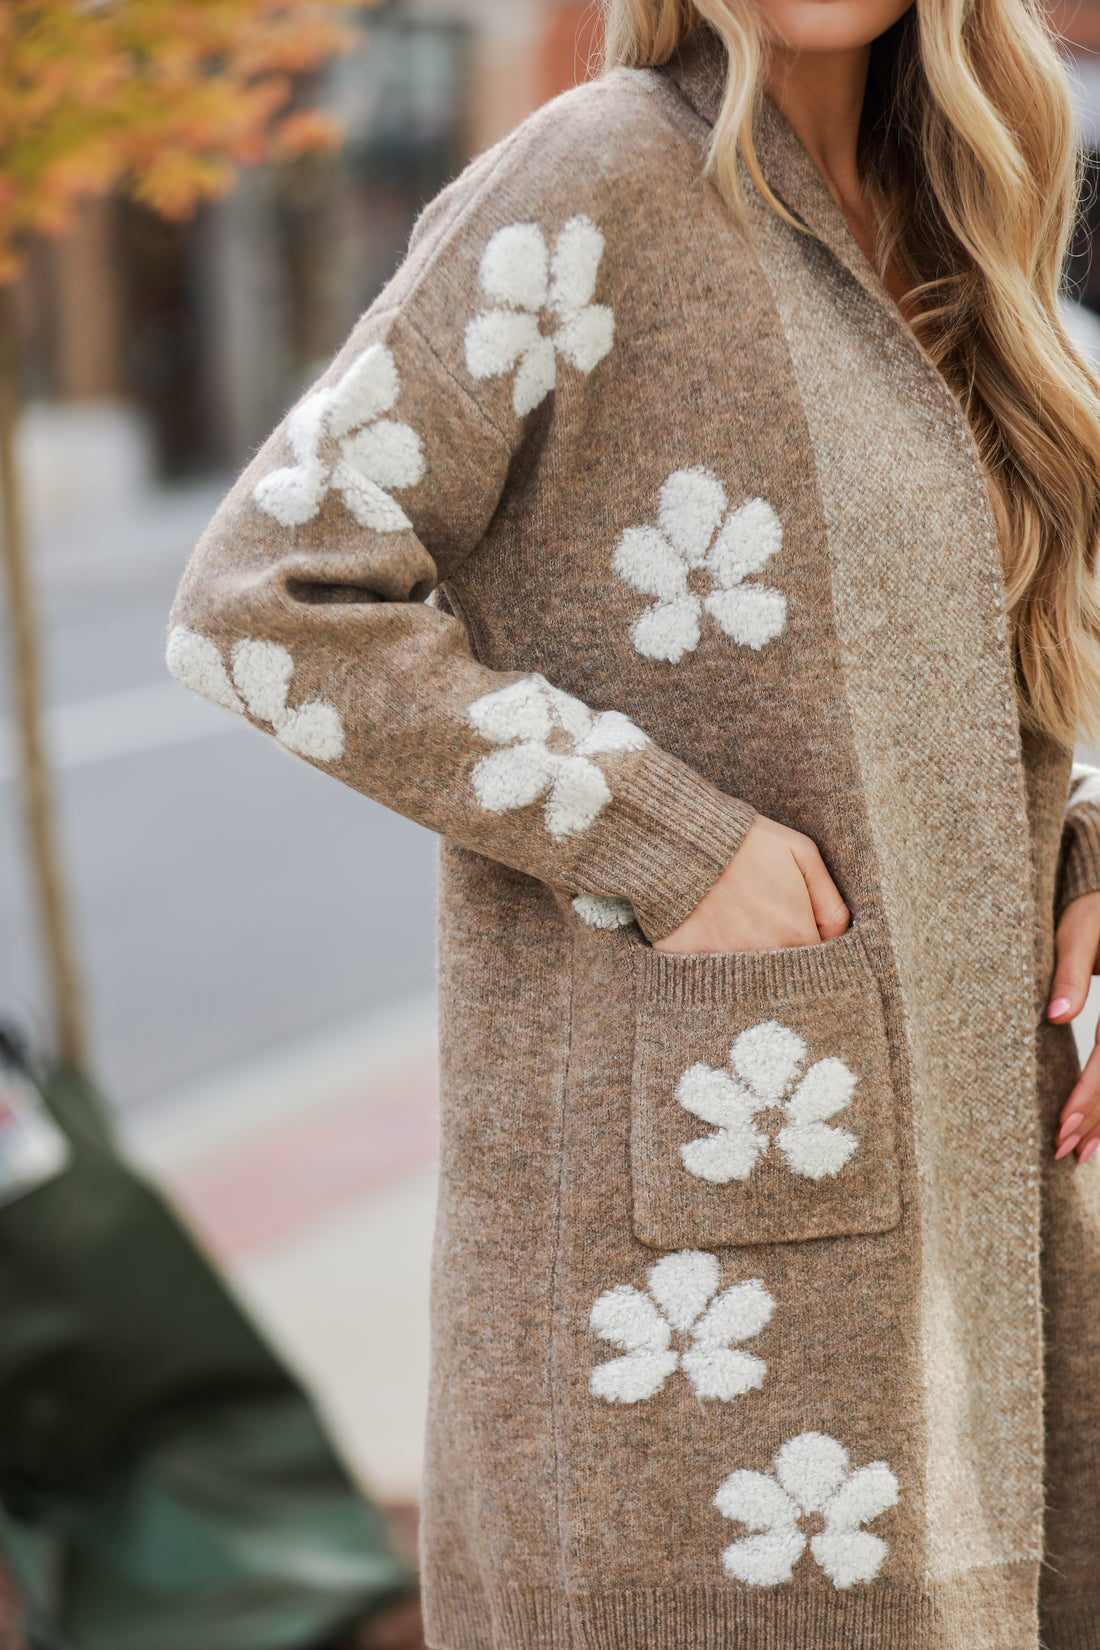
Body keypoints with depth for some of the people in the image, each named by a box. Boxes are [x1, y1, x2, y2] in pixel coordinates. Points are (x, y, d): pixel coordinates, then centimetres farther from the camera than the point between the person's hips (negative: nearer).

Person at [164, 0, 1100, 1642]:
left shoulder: (917, 237, 12)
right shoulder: (594, 185, -11)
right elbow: (267, 602, -15)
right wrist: (664, 845, -17)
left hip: (957, 1137, 8)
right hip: (692, 1149, -7)